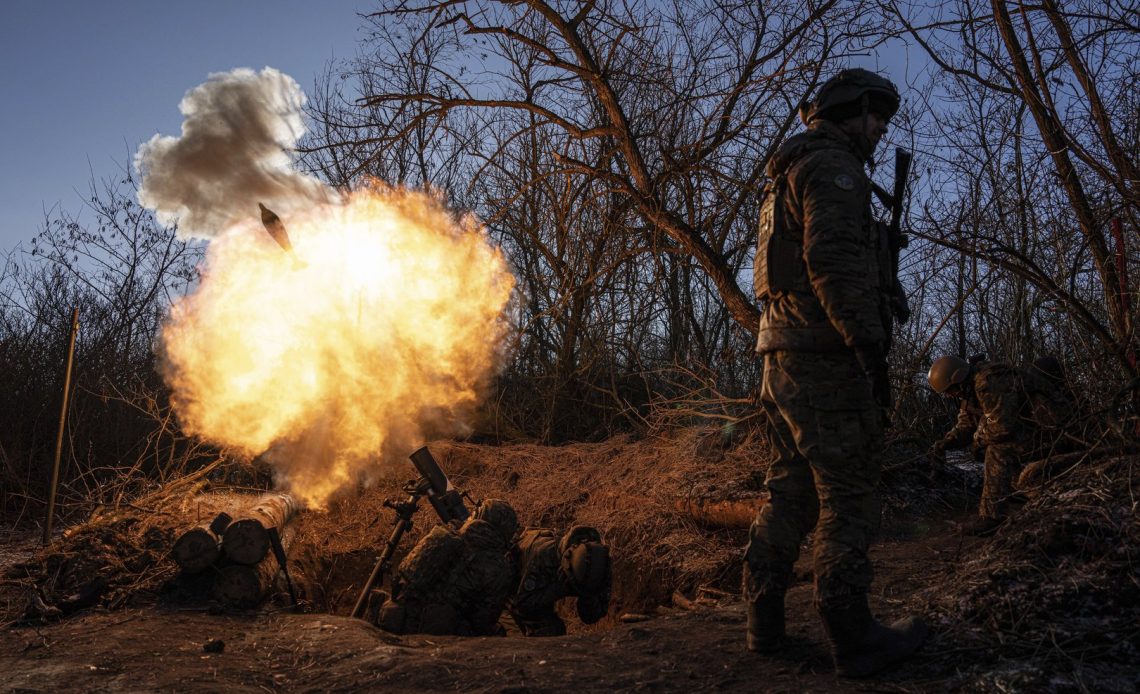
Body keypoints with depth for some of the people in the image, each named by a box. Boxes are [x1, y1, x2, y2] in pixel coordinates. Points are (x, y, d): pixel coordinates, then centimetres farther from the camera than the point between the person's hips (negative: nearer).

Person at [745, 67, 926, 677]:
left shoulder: (788, 175, 24)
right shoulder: (832, 166, -7)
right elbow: (834, 260, -21)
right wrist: (869, 341, -19)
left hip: (785, 358, 10)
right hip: (827, 359, -10)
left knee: (790, 491, 12)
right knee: (846, 497, -5)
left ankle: (764, 621, 17)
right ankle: (854, 638, 2)